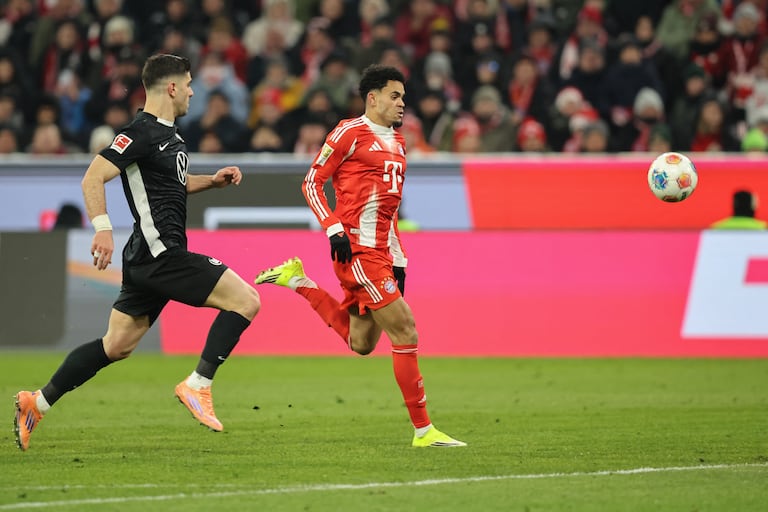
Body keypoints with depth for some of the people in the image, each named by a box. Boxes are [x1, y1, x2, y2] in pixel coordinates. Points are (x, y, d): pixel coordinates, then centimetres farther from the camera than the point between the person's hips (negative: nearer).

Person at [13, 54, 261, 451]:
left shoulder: (167, 134, 17)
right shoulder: (142, 132, -13)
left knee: (116, 346, 13)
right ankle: (197, 386, -10)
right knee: (246, 300, -12)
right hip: (161, 253, -10)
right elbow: (93, 178, -18)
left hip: (148, 259, 10)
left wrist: (212, 180, 16)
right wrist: (103, 228, -28)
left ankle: (37, 402, 16)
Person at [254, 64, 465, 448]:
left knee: (361, 344, 12)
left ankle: (298, 281, 24)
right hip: (357, 250, -9)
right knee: (405, 331, -11)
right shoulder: (350, 132, -6)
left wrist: (399, 258, 20)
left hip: (381, 252, 9)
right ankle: (423, 430, -8)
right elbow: (312, 182, -5)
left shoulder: (397, 142, 19)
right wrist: (334, 229, -16)